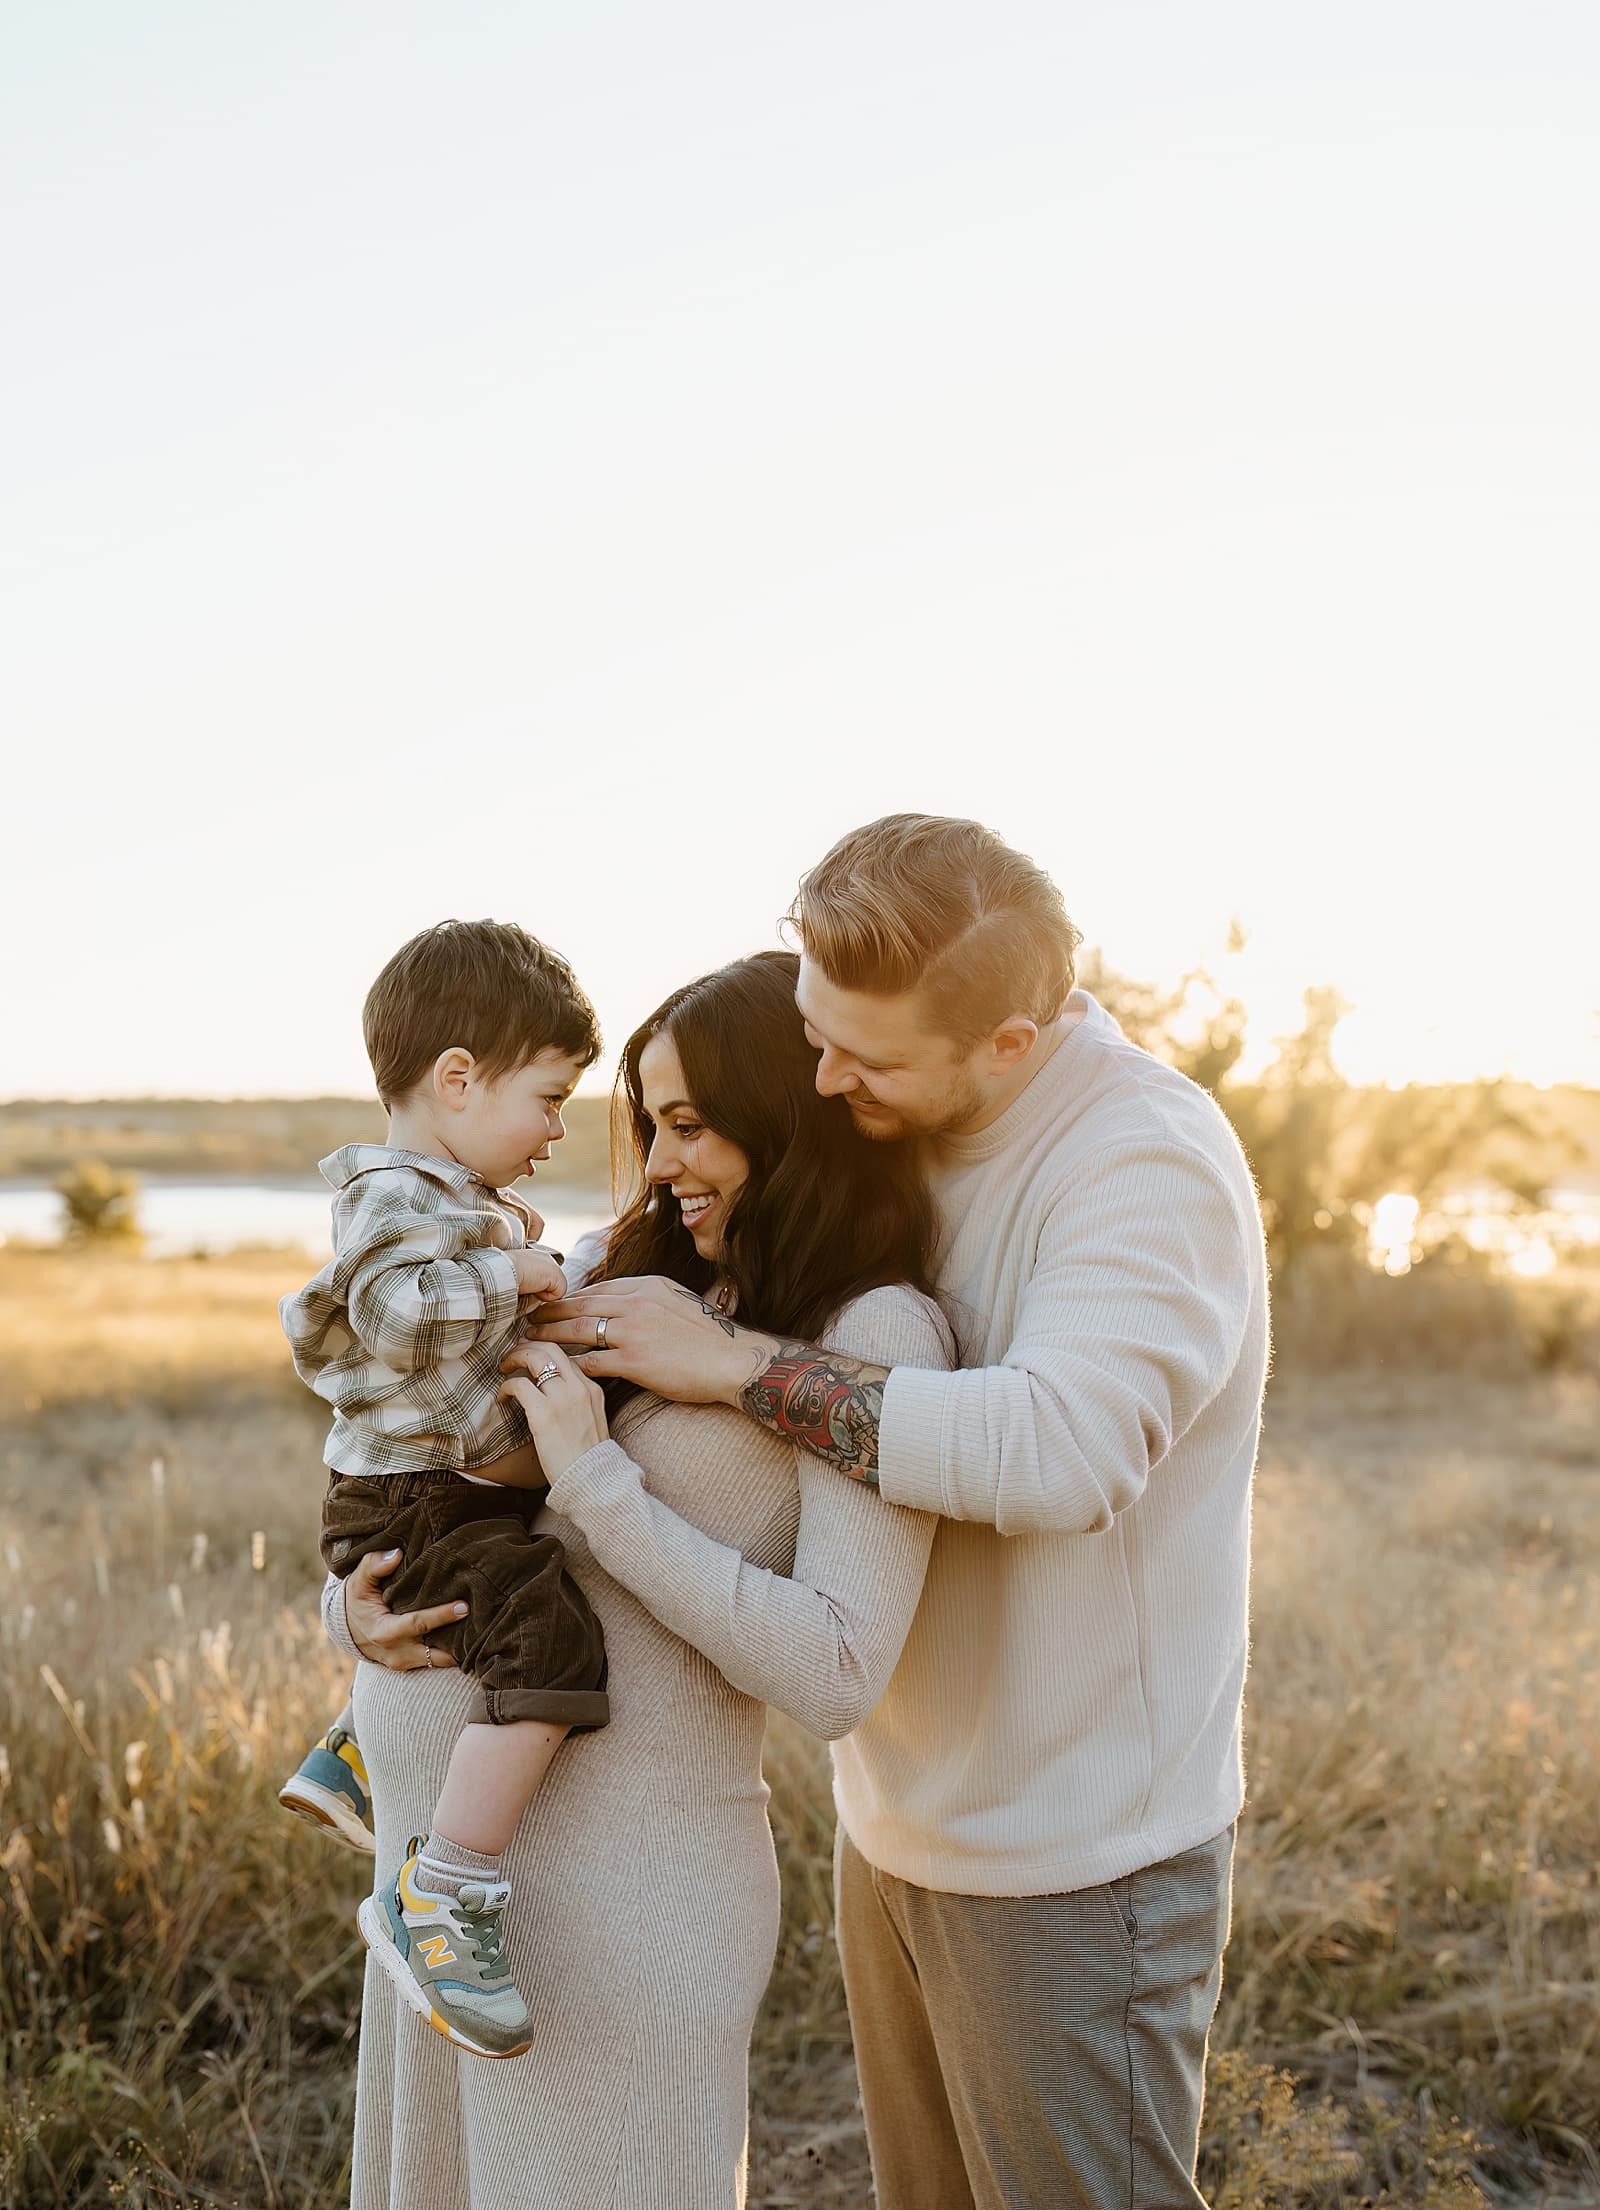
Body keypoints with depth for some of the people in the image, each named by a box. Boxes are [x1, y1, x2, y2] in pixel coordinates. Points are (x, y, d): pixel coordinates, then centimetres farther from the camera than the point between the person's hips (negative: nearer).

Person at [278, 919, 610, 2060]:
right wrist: (507, 1275, -21)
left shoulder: (457, 1198, 17)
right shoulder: (399, 1197, -16)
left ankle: (351, 1759, 44)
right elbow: (396, 1310, -33)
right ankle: (441, 1897, -30)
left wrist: (510, 1248, 18)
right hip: (414, 1503, -11)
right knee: (548, 1630, -32)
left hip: (465, 1496, 11)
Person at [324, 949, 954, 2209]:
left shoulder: (874, 1335, -12)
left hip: (619, 1889, -7)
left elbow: (836, 1677, -21)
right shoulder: (633, 1281, 8)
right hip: (453, 1857, 8)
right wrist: (359, 1605, -4)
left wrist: (597, 1484, -19)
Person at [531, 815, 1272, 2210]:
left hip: (1071, 1869, -7)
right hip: (899, 1823, 7)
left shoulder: (1152, 1159, -21)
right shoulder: (895, 1141, 3)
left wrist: (734, 1362, -29)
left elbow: (1057, 1452, -34)